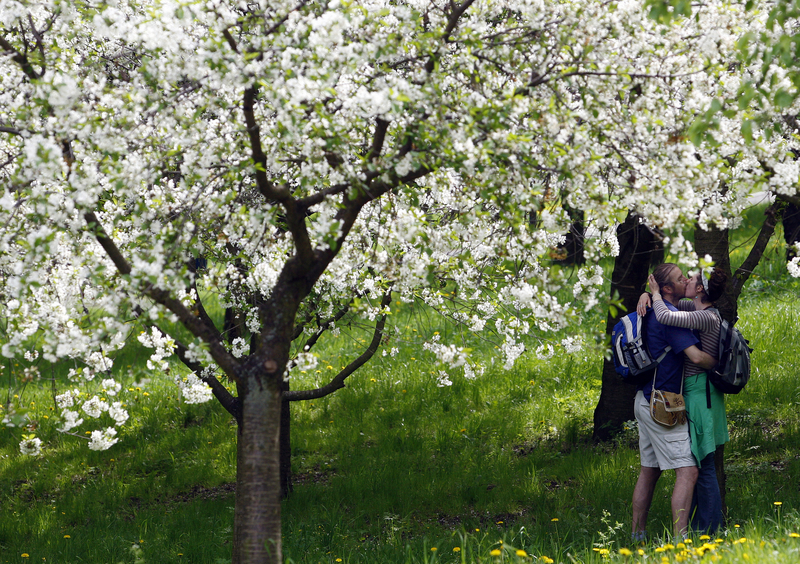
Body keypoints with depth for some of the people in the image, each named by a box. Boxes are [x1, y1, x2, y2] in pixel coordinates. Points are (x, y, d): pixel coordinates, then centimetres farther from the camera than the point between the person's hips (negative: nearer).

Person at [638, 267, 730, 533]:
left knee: (702, 466, -5)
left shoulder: (706, 318, -19)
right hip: (691, 394, 10)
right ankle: (696, 527, 22)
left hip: (700, 395, -10)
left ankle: (709, 530, -1)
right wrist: (646, 296, -2)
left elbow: (665, 317, -34)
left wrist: (655, 294, -15)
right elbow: (667, 302, 21)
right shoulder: (696, 309, 10)